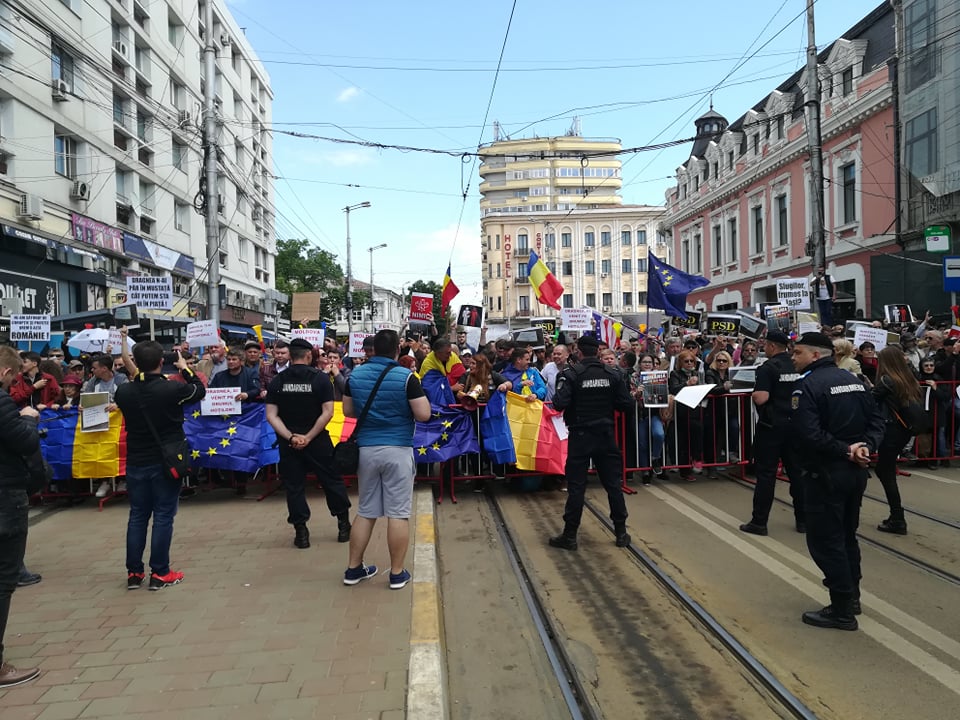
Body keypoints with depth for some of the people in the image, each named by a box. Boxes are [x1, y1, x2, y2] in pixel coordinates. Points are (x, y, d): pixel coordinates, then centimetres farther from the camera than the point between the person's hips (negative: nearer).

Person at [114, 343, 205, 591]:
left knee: (137, 516, 13)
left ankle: (133, 572, 18)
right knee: (163, 517, 3)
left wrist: (137, 374, 13)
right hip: (165, 461, -4)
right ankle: (159, 573, 7)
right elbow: (200, 391, 2)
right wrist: (185, 368, 14)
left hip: (136, 462, 4)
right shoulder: (173, 389, -17)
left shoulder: (123, 391, -6)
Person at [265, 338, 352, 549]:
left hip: (288, 443, 1)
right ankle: (344, 525, 21)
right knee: (332, 481, 12)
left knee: (294, 486, 10)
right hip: (318, 441, -1)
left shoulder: (277, 381, -1)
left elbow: (271, 416, -7)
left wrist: (290, 437, -12)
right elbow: (327, 412, -14)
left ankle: (301, 532, 13)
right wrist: (309, 436, -13)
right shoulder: (320, 378, -7)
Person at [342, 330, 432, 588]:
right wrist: (412, 400, 7)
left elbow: (348, 411, 12)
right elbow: (424, 415, -12)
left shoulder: (355, 375, 3)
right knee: (398, 513, 3)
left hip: (366, 449, 5)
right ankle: (397, 573, 10)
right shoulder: (406, 376, -11)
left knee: (365, 511, 15)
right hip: (397, 450, -4)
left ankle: (353, 568, 23)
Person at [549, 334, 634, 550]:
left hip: (580, 435, -3)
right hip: (606, 434, 3)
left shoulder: (571, 374, -11)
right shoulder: (614, 373, -1)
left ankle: (570, 536, 7)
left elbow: (559, 404, -19)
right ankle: (621, 532, 18)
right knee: (613, 483, 11)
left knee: (576, 485, 2)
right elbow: (626, 404, -3)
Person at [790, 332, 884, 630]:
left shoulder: (808, 385, -16)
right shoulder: (854, 380, 10)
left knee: (825, 541, 0)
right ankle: (851, 596, 31)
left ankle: (842, 610, 6)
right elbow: (877, 419, 8)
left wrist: (844, 450, -18)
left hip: (825, 473, -9)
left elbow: (808, 434, -26)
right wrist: (865, 446, -6)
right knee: (847, 535, 20)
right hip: (855, 471, 9)